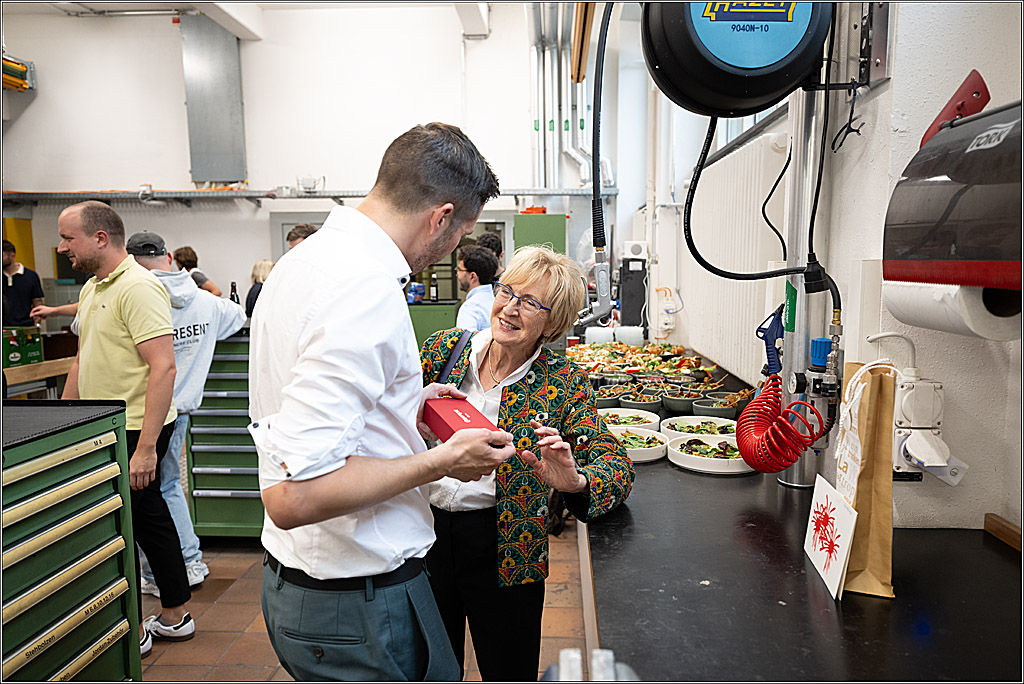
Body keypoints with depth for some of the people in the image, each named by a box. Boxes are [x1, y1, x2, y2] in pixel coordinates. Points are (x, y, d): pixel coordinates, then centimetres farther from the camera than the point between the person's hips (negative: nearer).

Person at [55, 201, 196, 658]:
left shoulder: (138, 288, -18)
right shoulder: (92, 287, 14)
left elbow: (163, 367, -25)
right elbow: (82, 361, 22)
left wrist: (145, 448, -27)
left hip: (135, 434, -9)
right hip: (107, 431, 9)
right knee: (149, 518, 16)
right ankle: (175, 616, 30)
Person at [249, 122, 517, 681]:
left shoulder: (304, 259, 7)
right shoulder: (369, 289, -26)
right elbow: (292, 494, -31)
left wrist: (406, 406, 17)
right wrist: (440, 461, -20)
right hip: (356, 600, -9)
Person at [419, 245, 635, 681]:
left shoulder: (564, 383, -8)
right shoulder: (443, 348, -2)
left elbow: (617, 468, -13)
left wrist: (574, 481, -34)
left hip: (504, 551, -2)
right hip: (424, 531, 3)